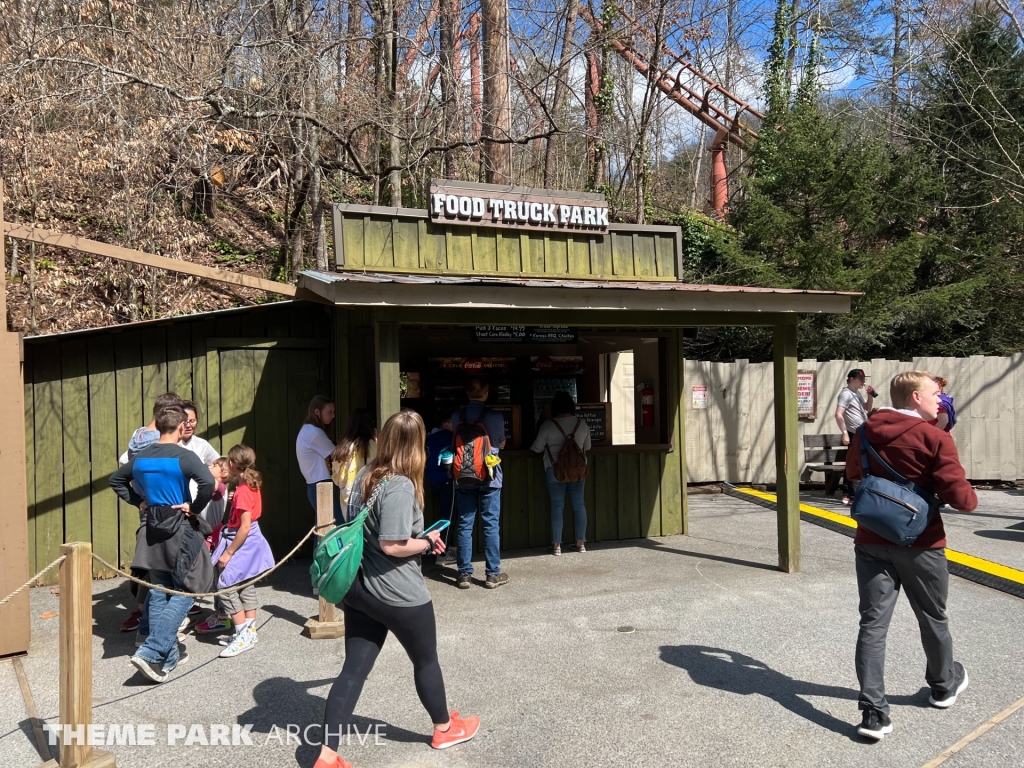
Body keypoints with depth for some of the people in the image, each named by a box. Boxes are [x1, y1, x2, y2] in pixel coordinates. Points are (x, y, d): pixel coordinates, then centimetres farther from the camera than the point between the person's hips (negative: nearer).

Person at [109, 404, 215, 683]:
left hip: (152, 529, 6)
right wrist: (195, 508, -15)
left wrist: (138, 502, 14)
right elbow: (208, 482, -31)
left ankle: (168, 655, 20)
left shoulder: (141, 456, 5)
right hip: (180, 529, -6)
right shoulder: (183, 456, -15)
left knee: (158, 594, 13)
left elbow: (116, 480, 21)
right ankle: (151, 653, -8)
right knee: (183, 593, 3)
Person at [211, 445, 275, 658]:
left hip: (242, 545, -10)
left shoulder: (243, 491, -21)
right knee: (245, 588, 14)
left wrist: (228, 553, -18)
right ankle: (249, 632, 22)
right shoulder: (251, 486, 6)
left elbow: (245, 527, -23)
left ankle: (244, 635, -3)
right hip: (250, 545, 10)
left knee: (226, 587, -7)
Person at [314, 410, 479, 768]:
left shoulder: (365, 475, 4)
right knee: (426, 661, 16)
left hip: (358, 588, 7)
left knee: (353, 670, 9)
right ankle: (445, 728, 37)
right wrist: (428, 541, -9)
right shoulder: (401, 487, -23)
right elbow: (392, 545, -27)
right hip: (398, 594, -7)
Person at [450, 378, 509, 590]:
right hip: (489, 477, -2)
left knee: (464, 525, 6)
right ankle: (493, 574, 9)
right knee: (491, 525, 4)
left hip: (463, 478, 2)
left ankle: (464, 574, 10)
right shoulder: (496, 417, -7)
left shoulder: (456, 417, -2)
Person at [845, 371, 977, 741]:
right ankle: (944, 685, 43)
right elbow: (960, 497, -17)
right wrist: (971, 500, 4)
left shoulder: (865, 433, 2)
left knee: (873, 623, 3)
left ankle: (873, 712, -1)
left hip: (871, 541, 3)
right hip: (919, 544, -3)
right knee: (933, 619, 20)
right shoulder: (935, 438, -15)